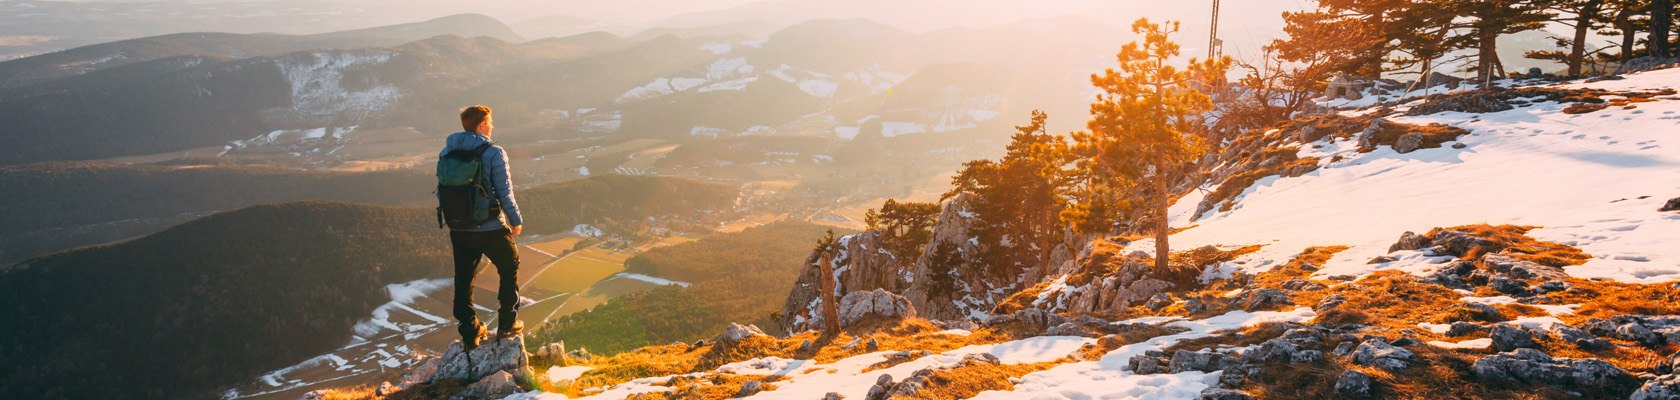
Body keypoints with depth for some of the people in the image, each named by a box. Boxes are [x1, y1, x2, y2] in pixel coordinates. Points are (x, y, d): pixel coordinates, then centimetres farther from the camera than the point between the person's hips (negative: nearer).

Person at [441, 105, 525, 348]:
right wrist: (516, 221, 1)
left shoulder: (446, 152, 1)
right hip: (490, 228, -4)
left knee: (463, 280, 14)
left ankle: (470, 333, 19)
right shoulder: (494, 154, -15)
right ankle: (507, 324, 19)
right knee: (509, 268, 17)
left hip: (458, 229, 4)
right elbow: (505, 193, -13)